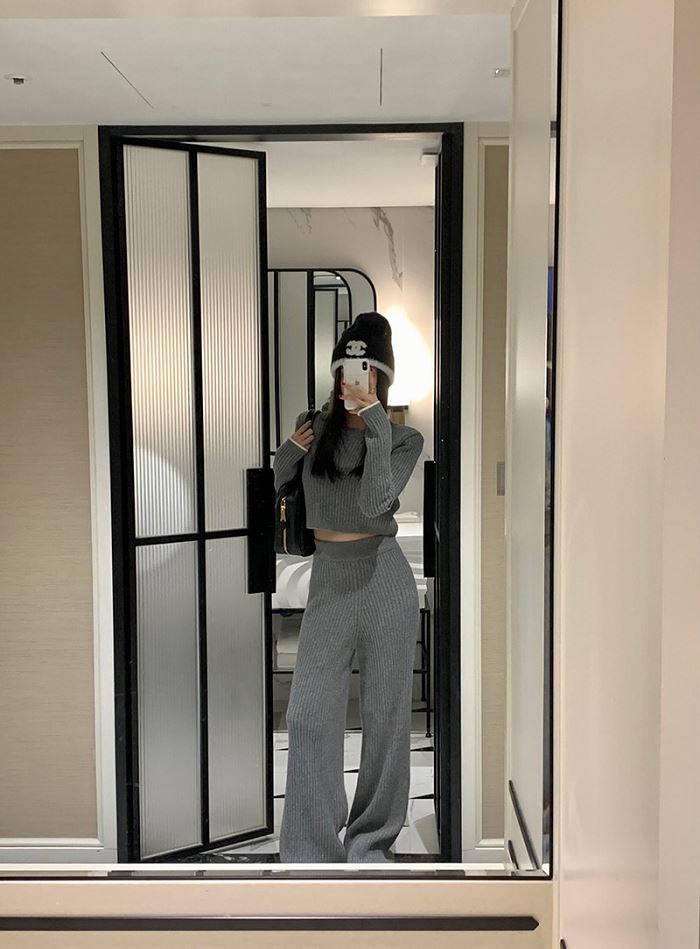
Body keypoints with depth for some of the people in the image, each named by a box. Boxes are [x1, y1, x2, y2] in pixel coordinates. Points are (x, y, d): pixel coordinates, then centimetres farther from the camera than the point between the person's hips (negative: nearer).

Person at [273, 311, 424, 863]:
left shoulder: (405, 439, 0)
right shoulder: (314, 426, 7)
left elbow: (374, 501, -18)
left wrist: (375, 422, -20)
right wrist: (292, 449, -5)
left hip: (385, 579, -2)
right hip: (329, 579, 2)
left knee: (385, 713, 6)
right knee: (308, 714, -2)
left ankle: (371, 842, 24)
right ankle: (311, 853, 10)